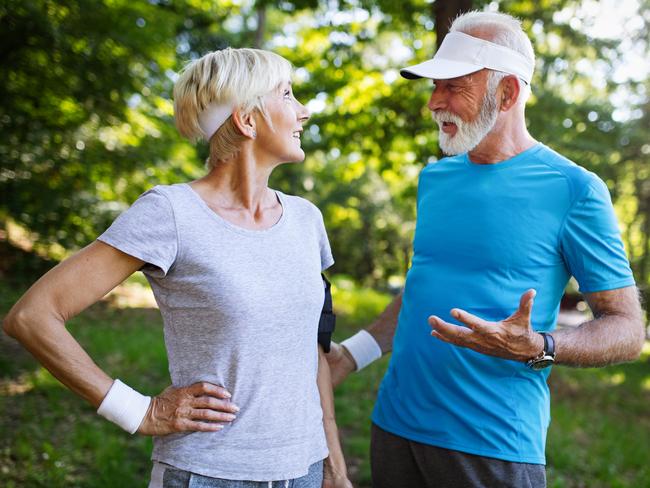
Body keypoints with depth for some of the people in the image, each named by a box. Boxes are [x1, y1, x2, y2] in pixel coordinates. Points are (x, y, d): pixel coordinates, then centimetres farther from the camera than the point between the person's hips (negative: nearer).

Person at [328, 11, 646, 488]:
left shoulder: (574, 190, -9)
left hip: (496, 445, -5)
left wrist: (537, 348, -24)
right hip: (396, 425, 5)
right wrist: (348, 356, 8)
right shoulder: (434, 178, 7)